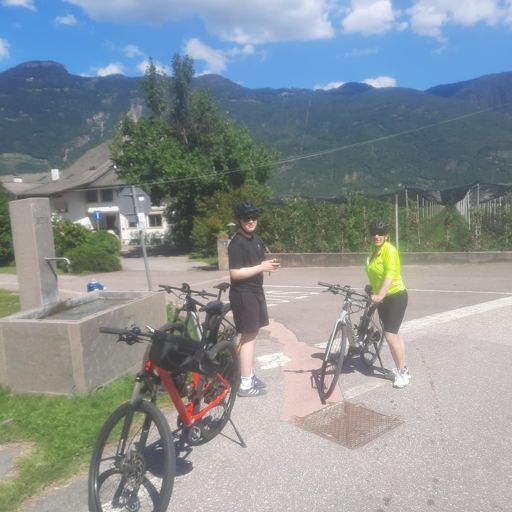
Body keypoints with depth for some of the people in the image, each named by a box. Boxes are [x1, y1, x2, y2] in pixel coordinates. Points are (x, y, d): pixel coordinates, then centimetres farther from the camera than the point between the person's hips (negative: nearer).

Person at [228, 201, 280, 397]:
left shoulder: (256, 239, 11)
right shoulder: (237, 243, -17)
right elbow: (235, 273, -23)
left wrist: (268, 264, 6)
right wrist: (261, 267, -21)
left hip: (255, 290, 9)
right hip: (243, 294, -9)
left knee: (252, 333, 16)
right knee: (248, 335, -5)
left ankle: (249, 375, 29)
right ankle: (245, 384, 4)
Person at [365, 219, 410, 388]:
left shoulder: (389, 250, -19)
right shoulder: (373, 250, 6)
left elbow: (390, 275, -31)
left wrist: (380, 295, -42)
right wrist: (373, 292, 20)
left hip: (396, 296, -8)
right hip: (381, 298, 8)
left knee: (390, 335, -13)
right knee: (394, 334, 15)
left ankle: (402, 372, 2)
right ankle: (403, 368, 27)